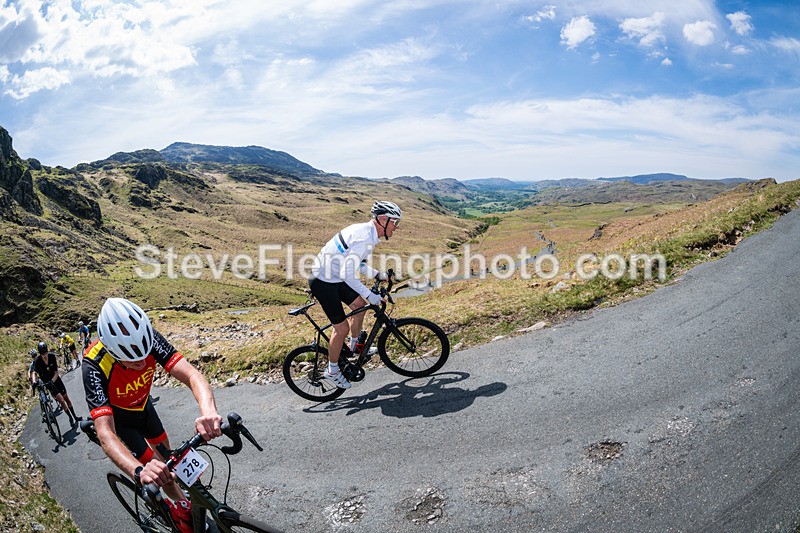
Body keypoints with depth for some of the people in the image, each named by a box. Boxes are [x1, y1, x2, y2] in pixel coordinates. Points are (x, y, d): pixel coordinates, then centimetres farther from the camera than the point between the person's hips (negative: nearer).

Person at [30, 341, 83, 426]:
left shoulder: (52, 356, -16)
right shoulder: (37, 361, -19)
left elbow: (56, 373, -15)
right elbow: (34, 372, -29)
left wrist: (52, 381, -32)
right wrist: (33, 382, -48)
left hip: (55, 379, 2)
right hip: (47, 382, -2)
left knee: (66, 398, 11)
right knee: (61, 400, -14)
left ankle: (75, 416, 27)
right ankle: (71, 418, 1)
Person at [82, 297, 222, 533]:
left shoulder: (149, 338, -35)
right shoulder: (95, 367, -42)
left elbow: (191, 375, -44)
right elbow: (105, 432, -47)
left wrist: (209, 411, -65)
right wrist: (140, 471, -64)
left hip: (143, 405, 4)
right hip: (118, 416, -3)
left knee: (166, 456, 17)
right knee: (155, 465, -8)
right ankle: (183, 507, 19)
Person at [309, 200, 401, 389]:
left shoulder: (366, 230, 5)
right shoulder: (365, 239, -27)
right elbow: (347, 274, -30)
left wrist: (377, 274, 12)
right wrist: (370, 295, -22)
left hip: (334, 277, 10)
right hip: (323, 283, -10)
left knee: (359, 304, 19)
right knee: (341, 328, -3)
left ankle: (354, 347, 36)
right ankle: (332, 371, 16)